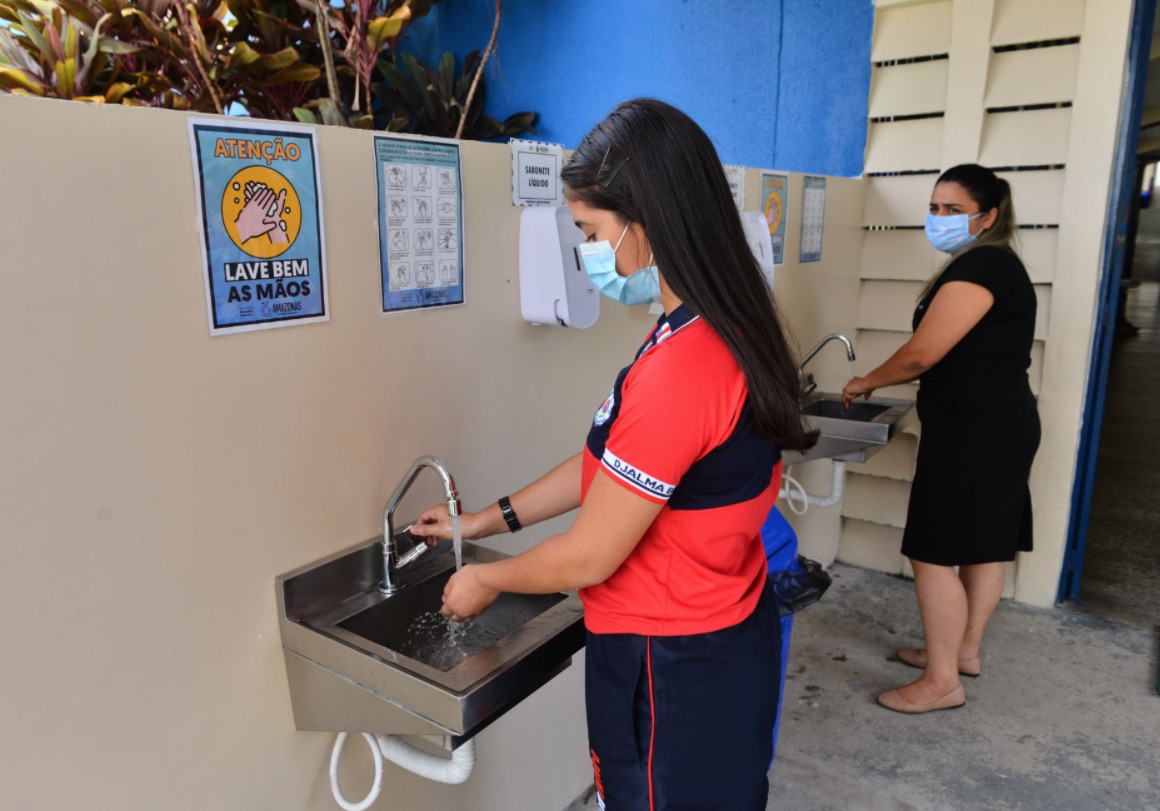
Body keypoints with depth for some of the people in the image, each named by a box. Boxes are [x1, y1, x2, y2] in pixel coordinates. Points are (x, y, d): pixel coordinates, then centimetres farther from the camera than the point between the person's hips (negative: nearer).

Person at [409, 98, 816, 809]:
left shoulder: (676, 372, -32)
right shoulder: (732, 332, -1)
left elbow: (588, 558, -21)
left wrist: (487, 580, -2)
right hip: (731, 636, 8)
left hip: (675, 670, -8)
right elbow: (609, 466, 7)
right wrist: (492, 519, 10)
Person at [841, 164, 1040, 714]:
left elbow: (922, 353, -21)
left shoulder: (979, 267, -16)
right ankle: (964, 651, 32)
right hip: (1000, 425, 11)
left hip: (973, 432, -11)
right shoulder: (995, 264, 17)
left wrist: (866, 383, -5)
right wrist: (884, 383, 12)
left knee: (933, 554, -5)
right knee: (984, 545, 18)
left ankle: (942, 682, 6)